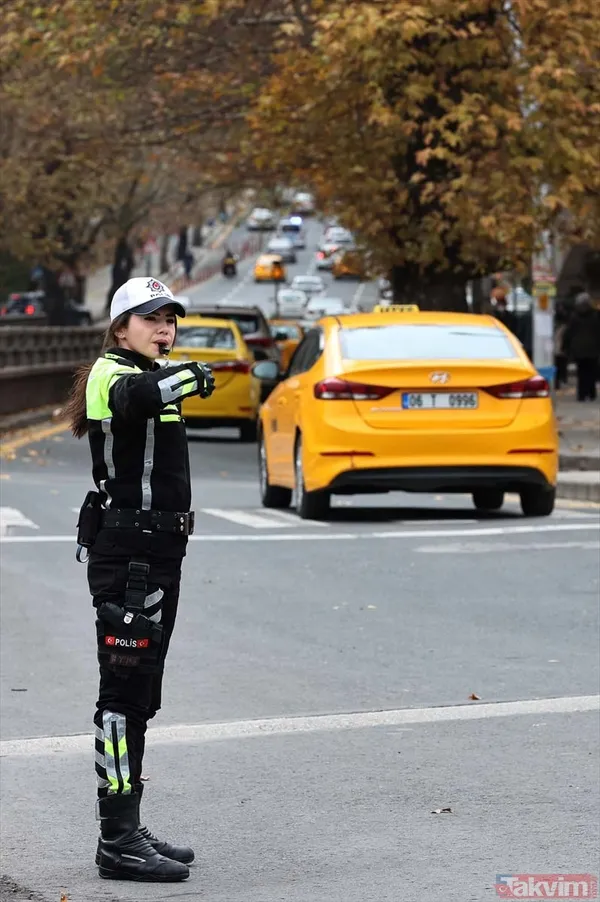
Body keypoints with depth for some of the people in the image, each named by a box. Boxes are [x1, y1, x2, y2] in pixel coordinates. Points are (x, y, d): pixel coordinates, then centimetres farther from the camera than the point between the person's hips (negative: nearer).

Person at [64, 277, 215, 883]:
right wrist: (186, 379, -47)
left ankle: (126, 831, 21)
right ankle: (118, 843, -11)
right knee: (125, 694, -11)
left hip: (153, 554, 10)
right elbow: (136, 397, -36)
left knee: (139, 697, 14)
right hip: (127, 555, -10)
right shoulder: (114, 373, -12)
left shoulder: (146, 376, 20)